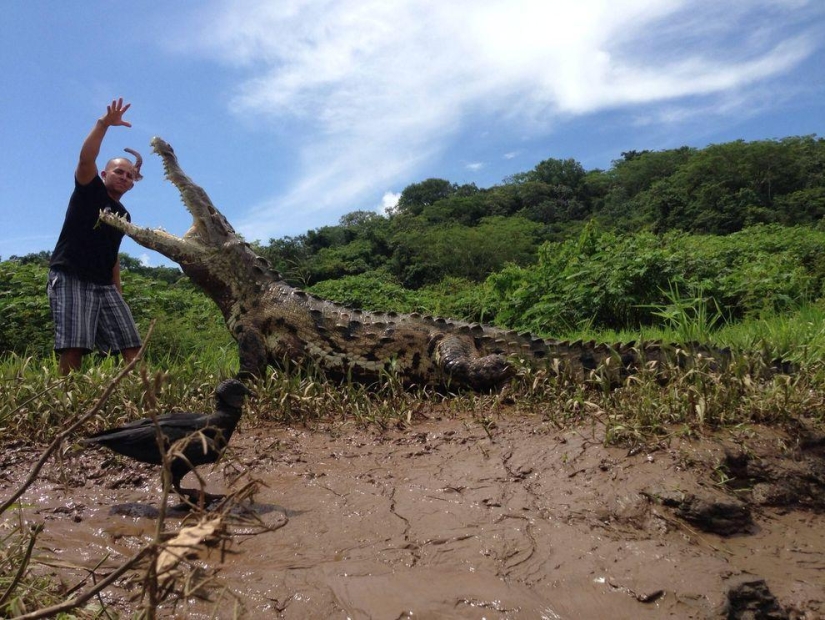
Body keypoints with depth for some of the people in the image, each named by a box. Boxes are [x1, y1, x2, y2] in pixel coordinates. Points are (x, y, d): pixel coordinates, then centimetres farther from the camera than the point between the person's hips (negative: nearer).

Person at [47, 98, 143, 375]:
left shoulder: (123, 215, 21)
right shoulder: (89, 190, 5)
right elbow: (86, 158, -16)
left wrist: (118, 291, 18)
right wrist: (104, 124, -27)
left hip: (104, 285, 7)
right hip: (69, 277, -6)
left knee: (131, 344, -5)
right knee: (73, 347, -18)